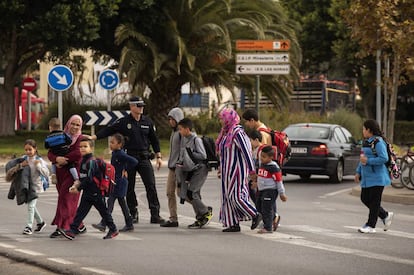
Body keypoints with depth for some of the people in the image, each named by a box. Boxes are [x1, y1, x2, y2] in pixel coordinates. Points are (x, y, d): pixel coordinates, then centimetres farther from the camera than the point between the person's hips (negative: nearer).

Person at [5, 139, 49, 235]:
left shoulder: (39, 160, -10)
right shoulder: (24, 159, 1)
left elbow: (46, 174, -16)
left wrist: (38, 166, -27)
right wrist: (20, 165, -13)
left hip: (35, 186, -5)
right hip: (25, 186, 5)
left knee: (31, 206, -12)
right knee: (31, 206, 17)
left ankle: (29, 226, -6)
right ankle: (40, 222, 35)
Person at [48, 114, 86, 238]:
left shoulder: (80, 138, -2)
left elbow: (78, 153, -20)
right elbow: (50, 153, 6)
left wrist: (63, 160, -13)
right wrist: (57, 159, -16)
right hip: (61, 173, 6)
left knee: (65, 197, -13)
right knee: (70, 201, 10)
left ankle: (61, 227, -13)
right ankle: (80, 226, 20)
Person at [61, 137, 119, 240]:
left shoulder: (91, 162, -18)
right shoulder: (83, 161, 10)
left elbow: (89, 179, -22)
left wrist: (78, 188, -18)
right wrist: (77, 184, 0)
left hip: (96, 192, -8)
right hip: (87, 193, 8)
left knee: (103, 211, 5)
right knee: (81, 211, 1)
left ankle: (113, 230, 18)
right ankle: (73, 230, -3)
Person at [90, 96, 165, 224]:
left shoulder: (147, 122, 8)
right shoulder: (123, 122, 0)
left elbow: (154, 140, 15)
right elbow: (108, 130, -5)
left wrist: (158, 156, 12)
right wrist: (93, 137, -18)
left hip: (144, 158, 1)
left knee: (151, 185, -7)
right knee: (129, 187, 3)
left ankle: (155, 215, -7)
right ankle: (133, 213, 15)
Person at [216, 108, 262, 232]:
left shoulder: (237, 133, -15)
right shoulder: (226, 133, 14)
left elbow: (246, 151, -18)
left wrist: (251, 169, -21)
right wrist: (221, 169, 23)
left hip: (237, 170, -10)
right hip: (228, 171, 10)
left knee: (235, 196, -11)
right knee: (228, 197, 8)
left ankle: (255, 215, 0)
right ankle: (233, 223, 11)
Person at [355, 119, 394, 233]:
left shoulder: (378, 142, -15)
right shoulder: (366, 142, 15)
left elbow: (384, 158, -23)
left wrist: (367, 161, -20)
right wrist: (358, 172, 17)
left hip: (377, 178, -10)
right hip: (367, 177, 10)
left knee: (374, 201, -3)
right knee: (365, 199, 11)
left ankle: (371, 226, 2)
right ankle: (386, 216, 24)